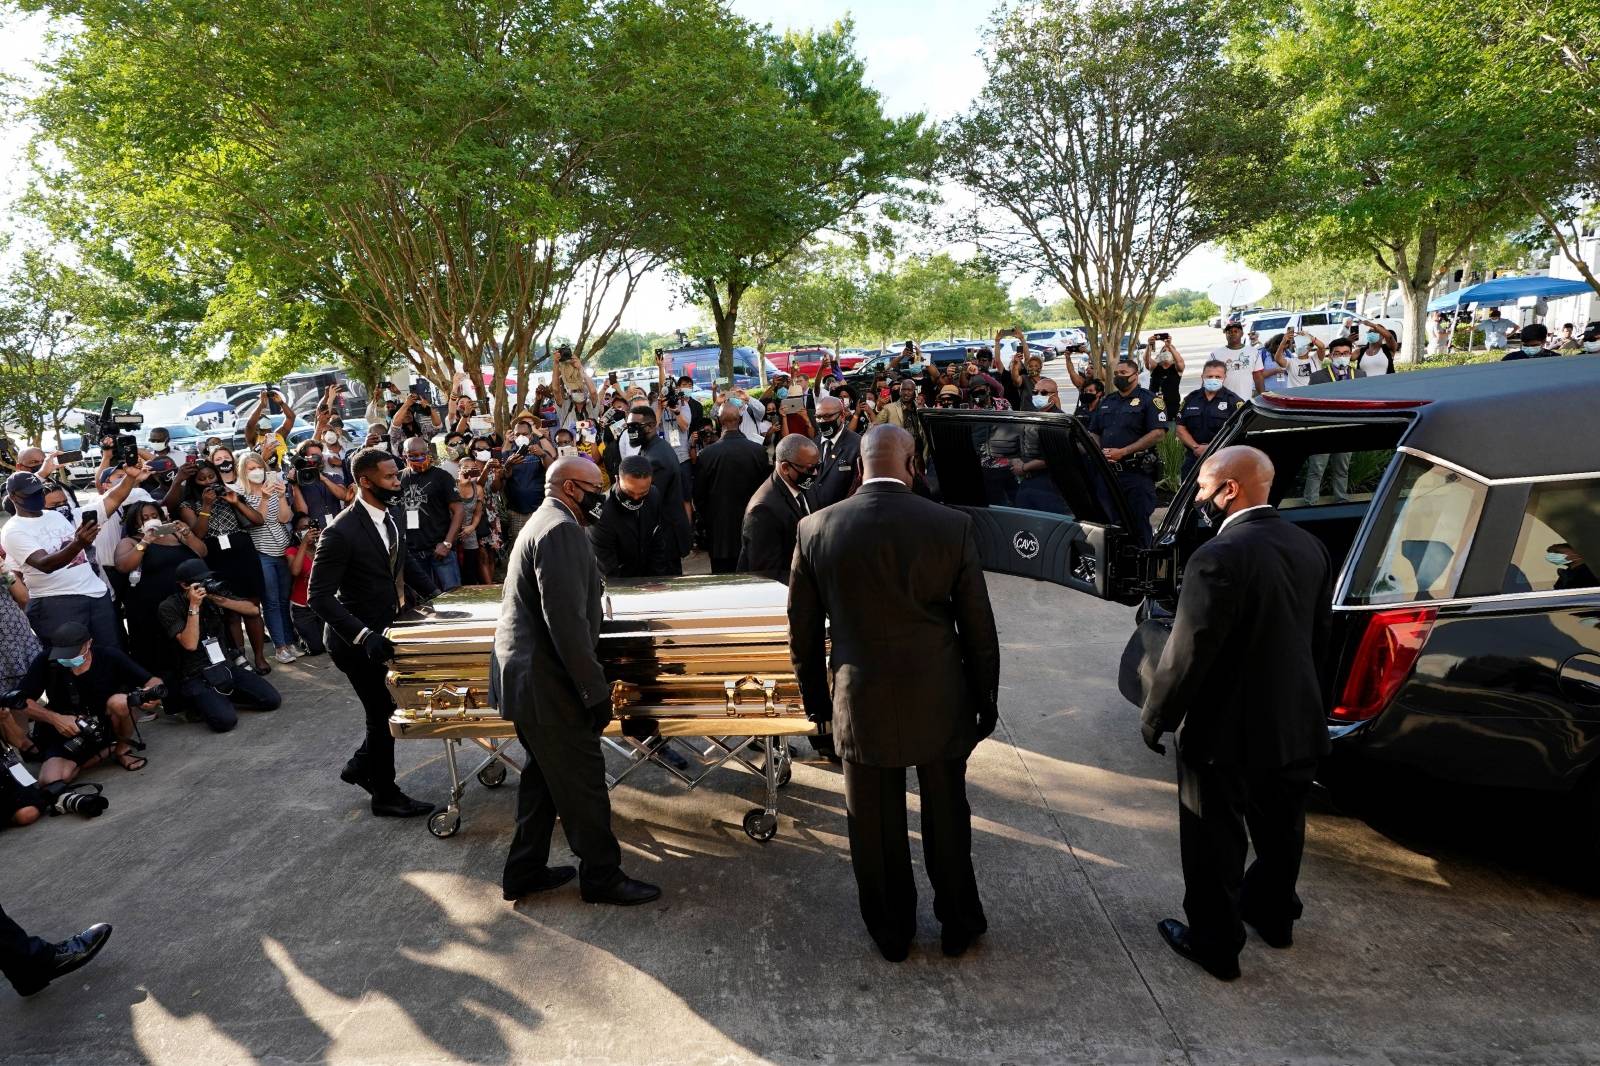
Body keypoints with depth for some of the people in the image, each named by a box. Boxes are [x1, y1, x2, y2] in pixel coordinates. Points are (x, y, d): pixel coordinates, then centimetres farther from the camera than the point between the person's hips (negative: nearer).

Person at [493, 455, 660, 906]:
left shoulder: (542, 522, 14)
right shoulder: (561, 529, -20)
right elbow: (567, 619, -25)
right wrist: (596, 690, -22)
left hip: (524, 675, 11)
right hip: (546, 682, -11)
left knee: (545, 775, 21)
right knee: (584, 782, 3)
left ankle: (525, 871, 32)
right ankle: (602, 876, 17)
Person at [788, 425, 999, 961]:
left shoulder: (817, 528, -8)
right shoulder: (952, 527, -11)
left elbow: (803, 629, 1)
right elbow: (979, 628, -4)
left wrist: (815, 694, 14)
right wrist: (986, 697, 9)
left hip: (861, 704, 1)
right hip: (940, 704, 0)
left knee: (876, 827, 16)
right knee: (946, 820, 18)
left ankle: (890, 931, 34)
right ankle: (958, 922, 37)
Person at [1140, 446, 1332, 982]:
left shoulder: (1219, 557, -27)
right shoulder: (1309, 546, -1)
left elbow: (1187, 653, -24)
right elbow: (1320, 637, 9)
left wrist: (1154, 718, -11)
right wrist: (1315, 702, 21)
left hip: (1227, 734, -8)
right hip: (1296, 724, 8)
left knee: (1216, 845, 10)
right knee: (1279, 831, 26)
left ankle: (1215, 944, 25)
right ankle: (1274, 915, 47)